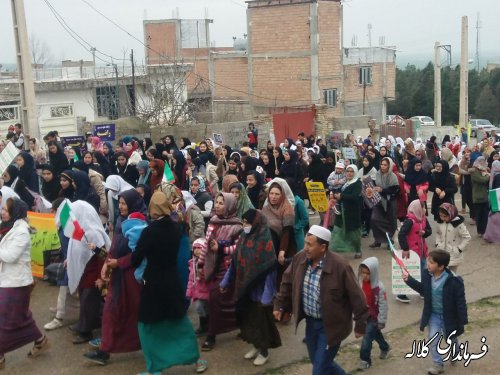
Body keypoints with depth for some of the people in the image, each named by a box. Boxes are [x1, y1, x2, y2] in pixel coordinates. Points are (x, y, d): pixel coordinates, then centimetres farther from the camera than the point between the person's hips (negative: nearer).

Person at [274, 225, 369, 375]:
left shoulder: (340, 266, -25)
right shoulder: (300, 258, -9)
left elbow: (356, 296, -17)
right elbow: (288, 282, 8)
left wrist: (360, 324, -12)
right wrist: (280, 305, 11)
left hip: (330, 325, -6)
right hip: (310, 322, 6)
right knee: (318, 361, 22)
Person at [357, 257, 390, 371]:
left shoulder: (379, 287, -23)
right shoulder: (360, 283, -7)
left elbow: (383, 305, -17)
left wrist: (381, 321, -14)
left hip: (374, 317, -6)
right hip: (364, 316, 6)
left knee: (367, 338, -7)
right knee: (375, 334, 25)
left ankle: (365, 360, 7)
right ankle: (385, 348, 50)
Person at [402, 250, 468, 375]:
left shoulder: (453, 281, -29)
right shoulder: (428, 275, -13)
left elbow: (460, 301, -20)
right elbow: (423, 289, 8)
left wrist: (462, 321, -16)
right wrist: (409, 280, -2)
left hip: (448, 316, -3)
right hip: (433, 314, 4)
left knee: (451, 339, 21)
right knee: (433, 339, 1)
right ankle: (438, 364, 19)